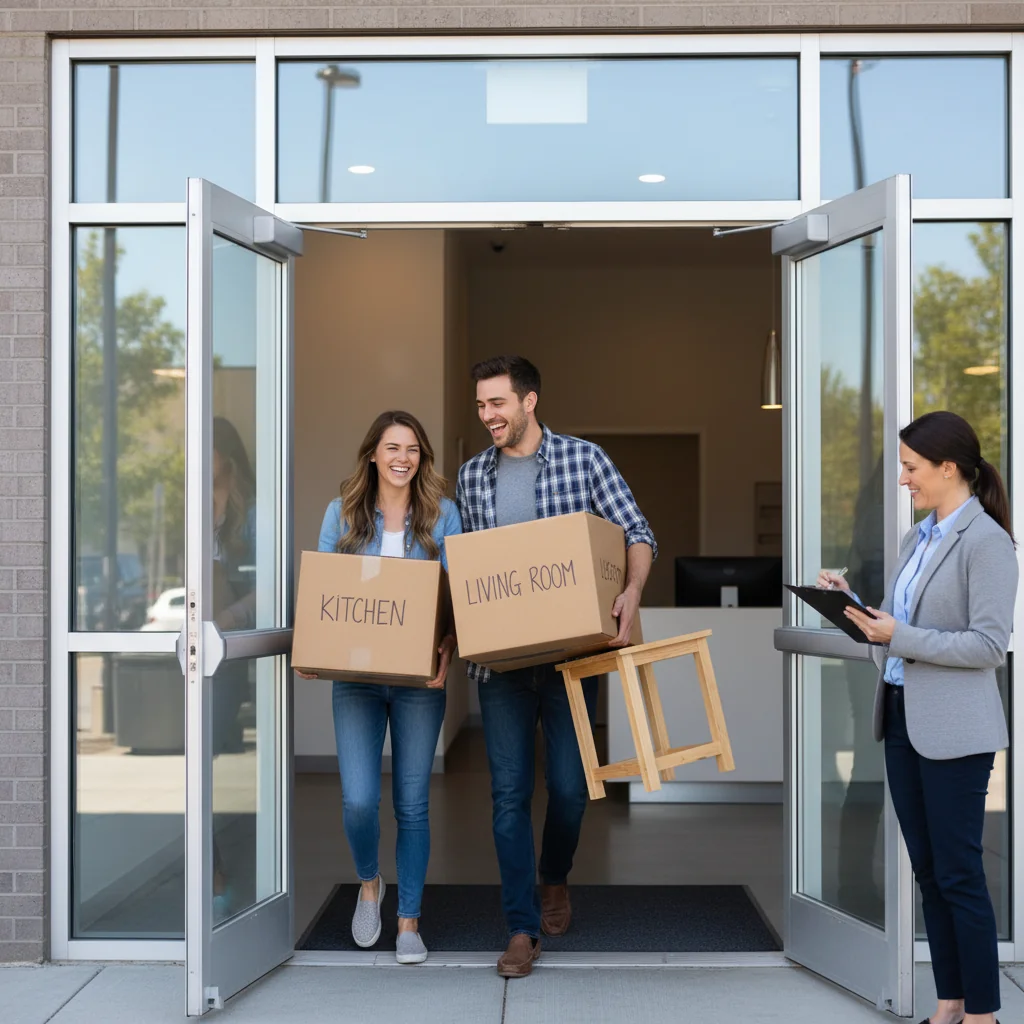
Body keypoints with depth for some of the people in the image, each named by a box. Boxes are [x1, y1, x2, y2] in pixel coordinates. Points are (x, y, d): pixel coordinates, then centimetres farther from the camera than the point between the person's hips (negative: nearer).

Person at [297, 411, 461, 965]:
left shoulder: (443, 515, 3)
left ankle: (409, 922, 19)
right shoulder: (342, 513, 6)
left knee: (412, 803, 5)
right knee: (358, 799, -6)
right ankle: (369, 882, 26)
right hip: (355, 675, 1)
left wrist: (446, 652, -17)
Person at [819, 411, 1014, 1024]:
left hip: (953, 729, -8)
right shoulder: (919, 538, 12)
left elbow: (990, 645, -18)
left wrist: (900, 638, -20)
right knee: (928, 869, 13)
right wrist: (854, 602, 4)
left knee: (959, 873, -1)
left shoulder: (986, 542, -13)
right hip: (902, 717, 8)